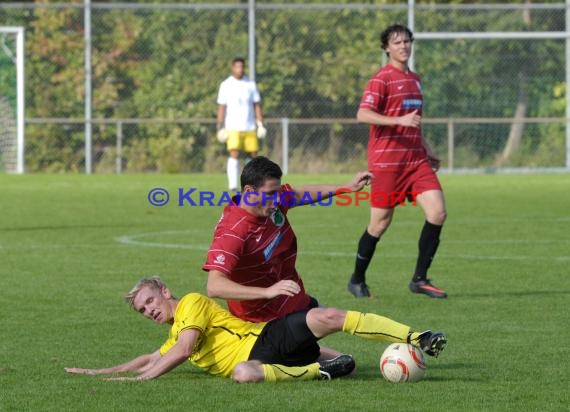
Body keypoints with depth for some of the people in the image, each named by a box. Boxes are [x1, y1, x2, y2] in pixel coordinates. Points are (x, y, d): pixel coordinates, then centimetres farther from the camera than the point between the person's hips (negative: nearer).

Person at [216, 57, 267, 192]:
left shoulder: (251, 84, 7)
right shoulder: (226, 85, 2)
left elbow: (257, 105, 8)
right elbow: (221, 108, 2)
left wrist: (261, 125, 0)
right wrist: (220, 128, -4)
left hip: (250, 128, 3)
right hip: (233, 128, -3)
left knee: (253, 155, 6)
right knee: (234, 154, -16)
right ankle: (233, 185, -21)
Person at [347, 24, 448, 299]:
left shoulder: (414, 79, 17)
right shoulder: (381, 79, -7)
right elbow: (363, 114, -20)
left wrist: (427, 151, 26)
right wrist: (399, 120, -29)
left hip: (416, 160, 7)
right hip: (386, 161, -7)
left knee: (437, 212, -8)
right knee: (380, 223, -1)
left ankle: (420, 279, 0)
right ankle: (357, 280, 19)